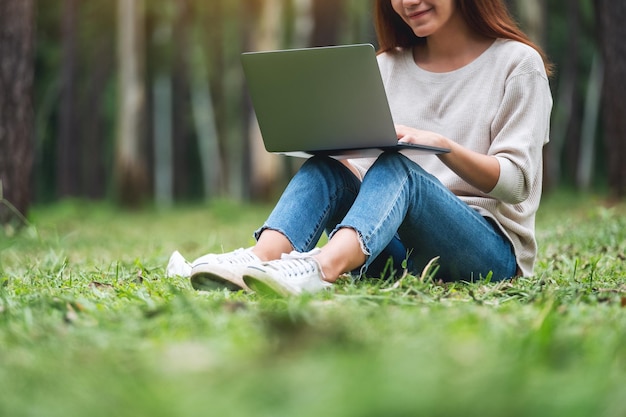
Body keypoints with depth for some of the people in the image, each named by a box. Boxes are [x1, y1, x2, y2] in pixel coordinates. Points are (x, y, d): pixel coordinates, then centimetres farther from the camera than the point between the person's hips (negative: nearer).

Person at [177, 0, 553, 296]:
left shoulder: (517, 62, 3)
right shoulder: (389, 66, 17)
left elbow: (517, 182, -7)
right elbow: (365, 176, 11)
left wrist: (441, 144, -23)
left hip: (493, 251, -4)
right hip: (400, 247, 5)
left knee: (395, 168, -32)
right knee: (327, 168, -20)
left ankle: (321, 268, -60)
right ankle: (260, 260, -47)